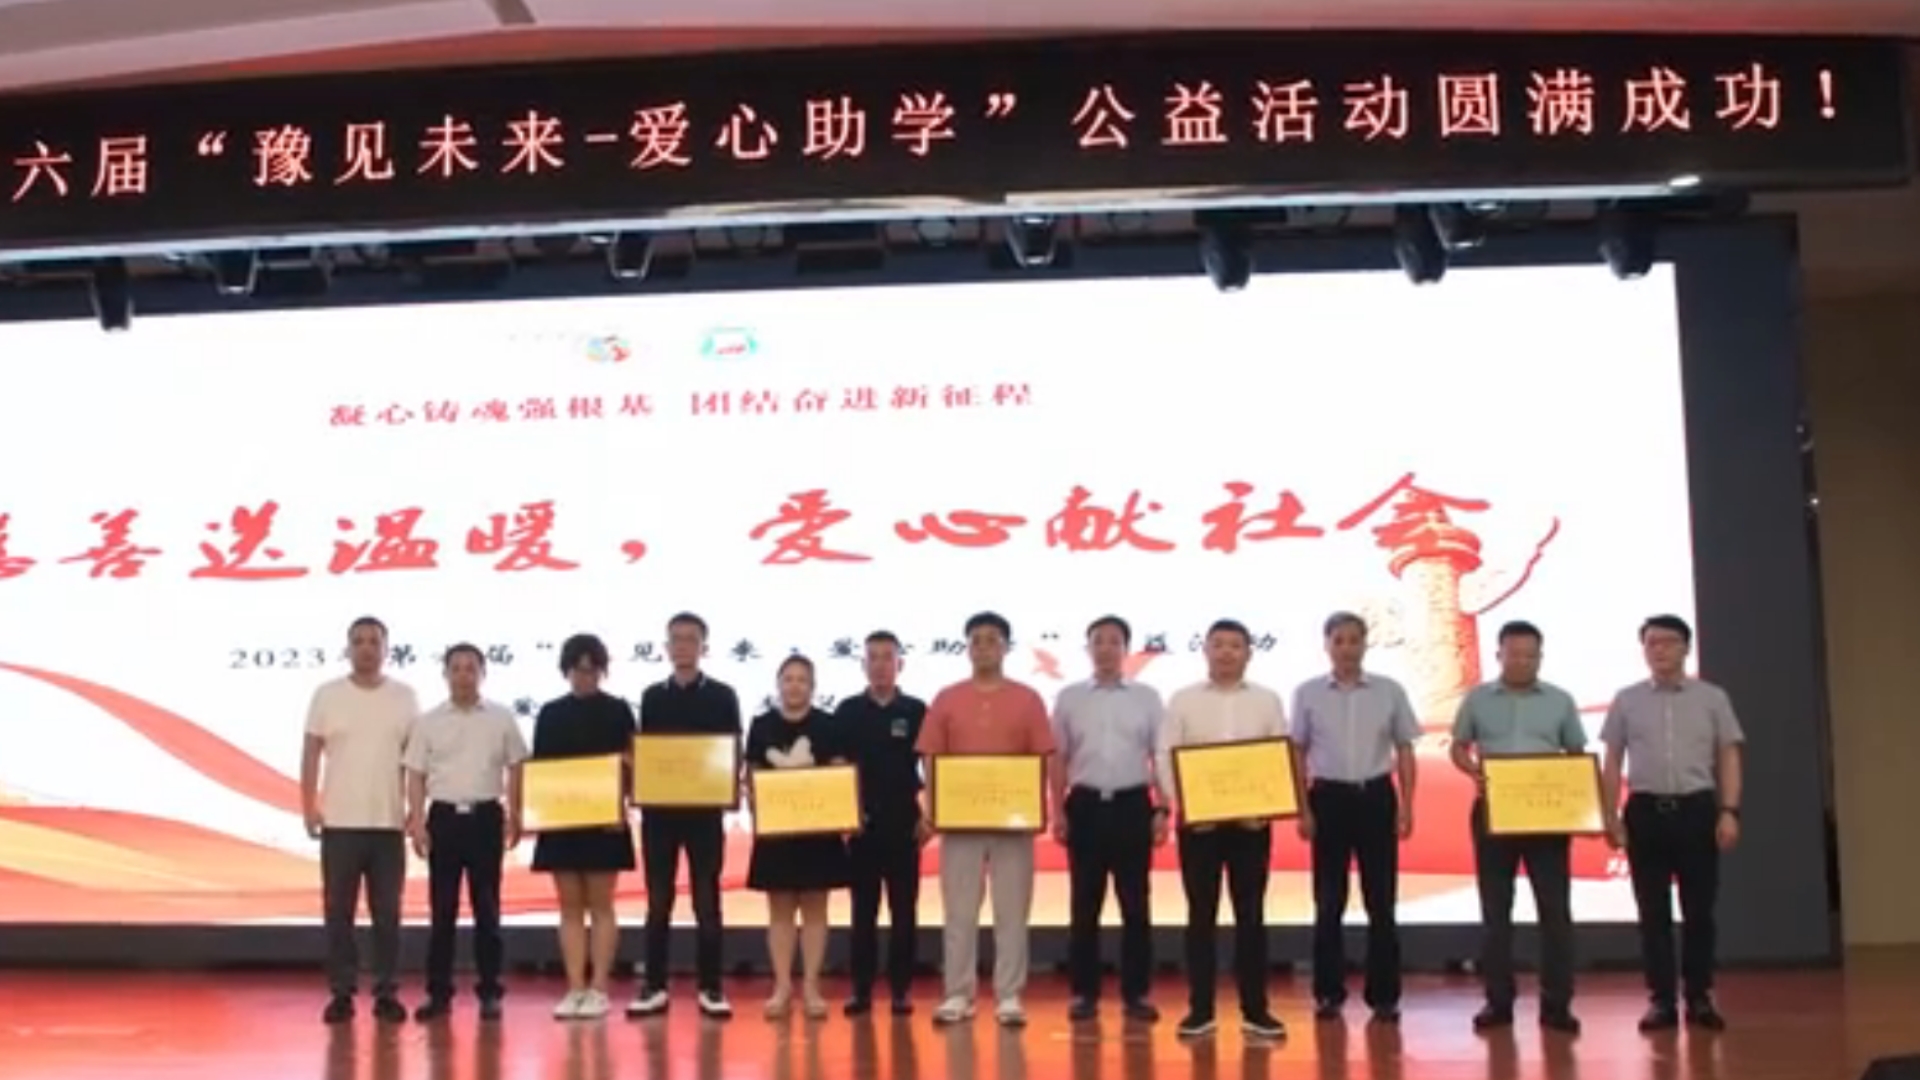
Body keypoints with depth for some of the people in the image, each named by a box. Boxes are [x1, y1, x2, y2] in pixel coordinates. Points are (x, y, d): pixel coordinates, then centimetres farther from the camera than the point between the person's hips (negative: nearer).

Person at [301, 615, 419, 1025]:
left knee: (387, 912, 4)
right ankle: (341, 992, 11)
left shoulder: (404, 697, 4)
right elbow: (311, 754, 3)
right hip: (339, 822, 0)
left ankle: (387, 992, 11)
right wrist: (308, 807, -3)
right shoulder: (327, 695, 1)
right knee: (338, 911, 3)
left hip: (389, 823, 1)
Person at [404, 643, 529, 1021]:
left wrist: (515, 815, 5)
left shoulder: (502, 719, 3)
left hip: (486, 817, 0)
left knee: (486, 908, 4)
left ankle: (490, 991, 9)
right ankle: (438, 992, 10)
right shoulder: (429, 722, 4)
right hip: (444, 817, 0)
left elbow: (515, 768, 8)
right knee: (442, 908, 3)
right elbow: (416, 775, 4)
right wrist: (417, 822, -4)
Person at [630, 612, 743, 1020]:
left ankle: (711, 989, 8)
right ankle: (654, 987, 12)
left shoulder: (722, 696, 3)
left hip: (704, 811, -2)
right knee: (658, 902, 6)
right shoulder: (652, 696, 9)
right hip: (659, 810, 2)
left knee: (706, 901, 2)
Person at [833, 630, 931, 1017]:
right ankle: (861, 989, 9)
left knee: (903, 909, 2)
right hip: (861, 823, 1)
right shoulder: (847, 711, 4)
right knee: (863, 909, 5)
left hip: (904, 823, 0)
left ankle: (901, 989, 8)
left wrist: (927, 816, -3)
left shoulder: (917, 711, 3)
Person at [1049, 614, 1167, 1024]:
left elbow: (1160, 757, 6)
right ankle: (1084, 993, 12)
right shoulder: (1070, 698, 6)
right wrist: (1058, 812, 2)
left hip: (1133, 805, 0)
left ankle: (1136, 993, 11)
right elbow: (1059, 760, 8)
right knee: (1084, 904, 4)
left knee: (1135, 904, 3)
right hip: (1086, 805, 0)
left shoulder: (1147, 697, 5)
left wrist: (1163, 810, -1)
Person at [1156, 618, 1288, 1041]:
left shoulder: (1267, 701, 7)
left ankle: (1255, 1010, 10)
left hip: (1252, 820, 1)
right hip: (1197, 819, -1)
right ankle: (1200, 1010, 9)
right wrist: (1181, 804, -13)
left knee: (1251, 914, 4)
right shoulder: (1183, 700, 4)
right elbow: (1165, 758, -1)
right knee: (1201, 915, 3)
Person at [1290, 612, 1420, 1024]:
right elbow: (1298, 754, 5)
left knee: (1381, 899, 3)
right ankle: (1328, 992, 14)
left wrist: (1406, 806, 0)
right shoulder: (1308, 693, 1)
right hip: (1329, 797, 0)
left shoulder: (1389, 691, 1)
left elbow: (1405, 750, 6)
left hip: (1376, 796, 0)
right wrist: (1302, 808, -1)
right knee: (1329, 900, 5)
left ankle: (1384, 994, 12)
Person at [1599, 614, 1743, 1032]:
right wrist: (1611, 816, 2)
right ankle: (1662, 1000, 9)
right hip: (1646, 810, 1)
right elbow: (1612, 763, 8)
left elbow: (1729, 758, 4)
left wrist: (1729, 811, -5)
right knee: (1653, 911, 3)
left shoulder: (1712, 698, 5)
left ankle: (1700, 997, 14)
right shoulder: (1626, 701, 7)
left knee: (1698, 909, 3)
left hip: (1697, 809, 0)